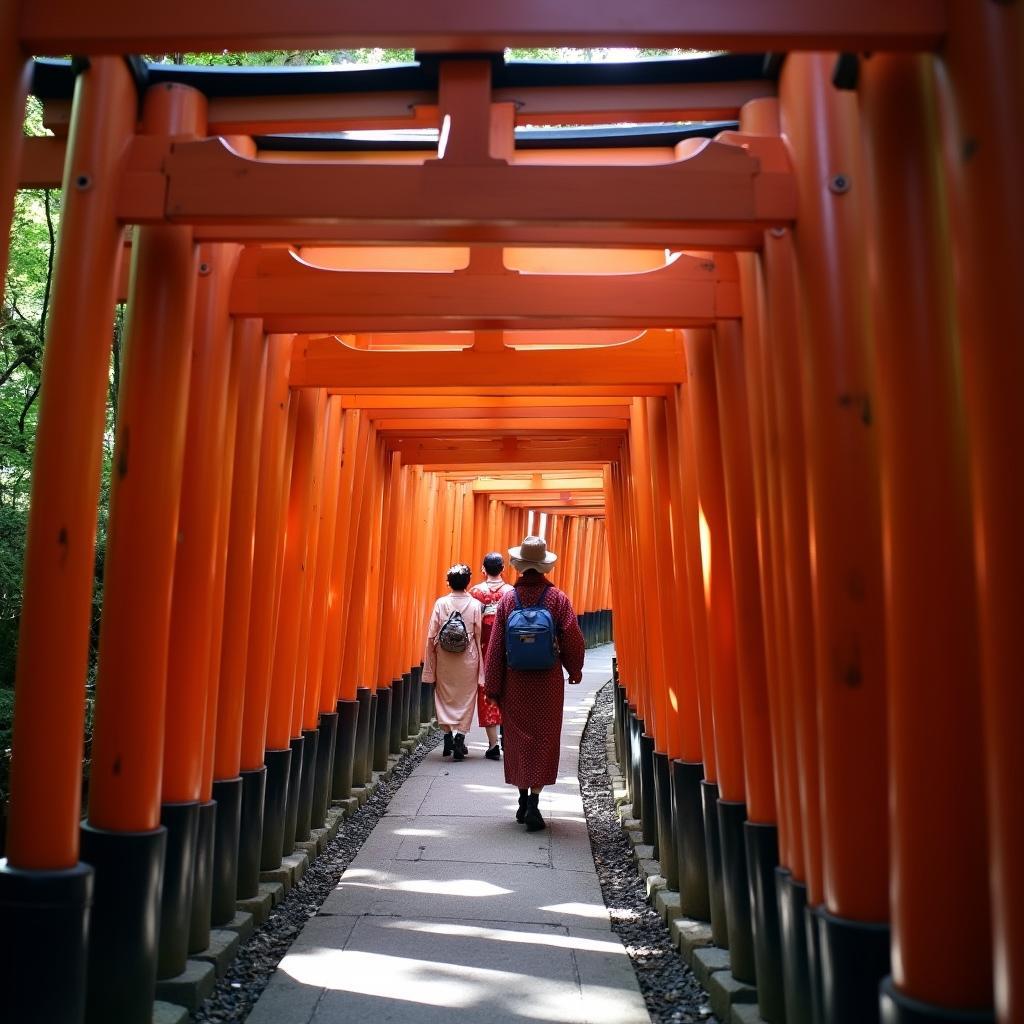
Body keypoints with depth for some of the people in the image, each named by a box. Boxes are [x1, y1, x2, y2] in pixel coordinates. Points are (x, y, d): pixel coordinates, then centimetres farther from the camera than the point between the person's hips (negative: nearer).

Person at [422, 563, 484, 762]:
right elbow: (479, 636, -4)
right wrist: (480, 666, 6)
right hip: (468, 661, -1)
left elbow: (431, 636, -4)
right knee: (465, 699, 10)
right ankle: (459, 738, 6)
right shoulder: (475, 605, -6)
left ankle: (448, 736, 16)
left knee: (445, 697, 16)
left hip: (444, 660, 1)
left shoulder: (441, 603, -5)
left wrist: (430, 666, 5)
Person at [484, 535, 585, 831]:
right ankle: (533, 802, -1)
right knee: (545, 740, 6)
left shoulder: (507, 600, -4)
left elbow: (495, 647, -3)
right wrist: (575, 671, 14)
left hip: (515, 682, 2)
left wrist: (492, 687, 5)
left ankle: (523, 800, 21)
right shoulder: (558, 599, -8)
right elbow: (573, 640, -5)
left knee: (518, 738, 14)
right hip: (548, 682, -1)